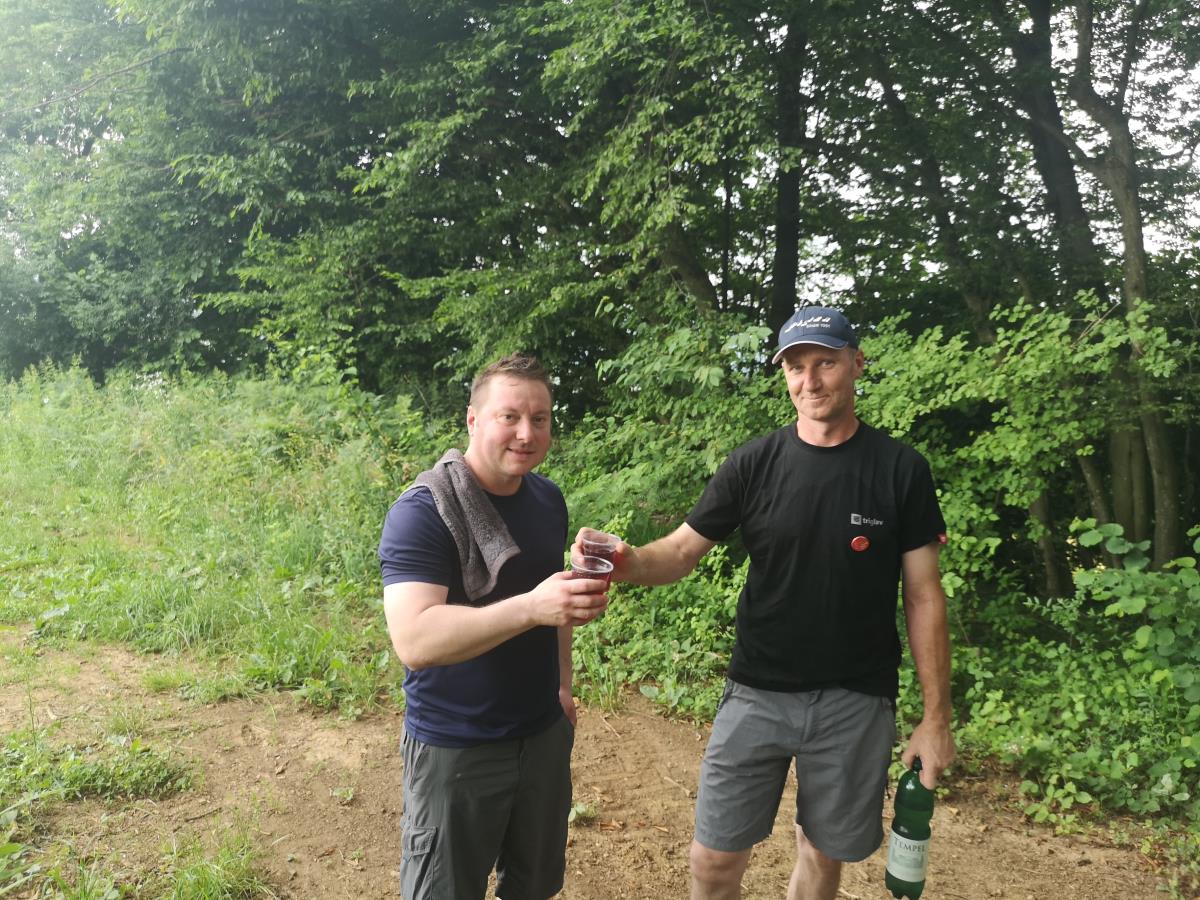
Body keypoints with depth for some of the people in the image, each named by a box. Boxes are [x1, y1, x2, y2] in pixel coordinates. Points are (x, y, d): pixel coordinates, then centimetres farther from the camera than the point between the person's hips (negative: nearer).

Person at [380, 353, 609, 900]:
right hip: (455, 748, -6)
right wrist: (532, 607, -42)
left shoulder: (548, 500, 1)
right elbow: (414, 640, -33)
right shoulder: (421, 513, -21)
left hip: (545, 733, 6)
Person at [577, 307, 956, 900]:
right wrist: (627, 563, -29)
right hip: (757, 695, 0)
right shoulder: (753, 465, -4)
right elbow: (683, 549, -6)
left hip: (855, 704, 0)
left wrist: (936, 717, -2)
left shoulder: (901, 471, -5)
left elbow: (923, 596, -2)